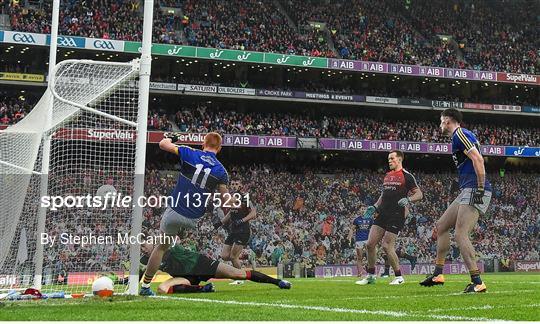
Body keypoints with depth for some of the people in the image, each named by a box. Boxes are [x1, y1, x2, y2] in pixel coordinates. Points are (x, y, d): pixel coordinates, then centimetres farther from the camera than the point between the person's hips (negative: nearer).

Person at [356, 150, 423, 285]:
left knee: (387, 246, -11)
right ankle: (370, 276, 12)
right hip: (383, 213, 8)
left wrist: (408, 200, -23)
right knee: (370, 244, 2)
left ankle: (399, 277, 4)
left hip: (396, 215, -7)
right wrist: (375, 207, 14)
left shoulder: (406, 176, -4)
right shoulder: (387, 176, 18)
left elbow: (419, 194, -5)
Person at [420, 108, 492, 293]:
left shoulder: (460, 134, -8)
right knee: (441, 226, 15)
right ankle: (438, 274, 19)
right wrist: (460, 182, 25)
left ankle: (477, 282, -19)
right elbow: (473, 162, 28)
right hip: (467, 192, 11)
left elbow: (478, 159, -19)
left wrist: (480, 188, -22)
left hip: (473, 191, -11)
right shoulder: (460, 135, 23)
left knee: (460, 234, -17)